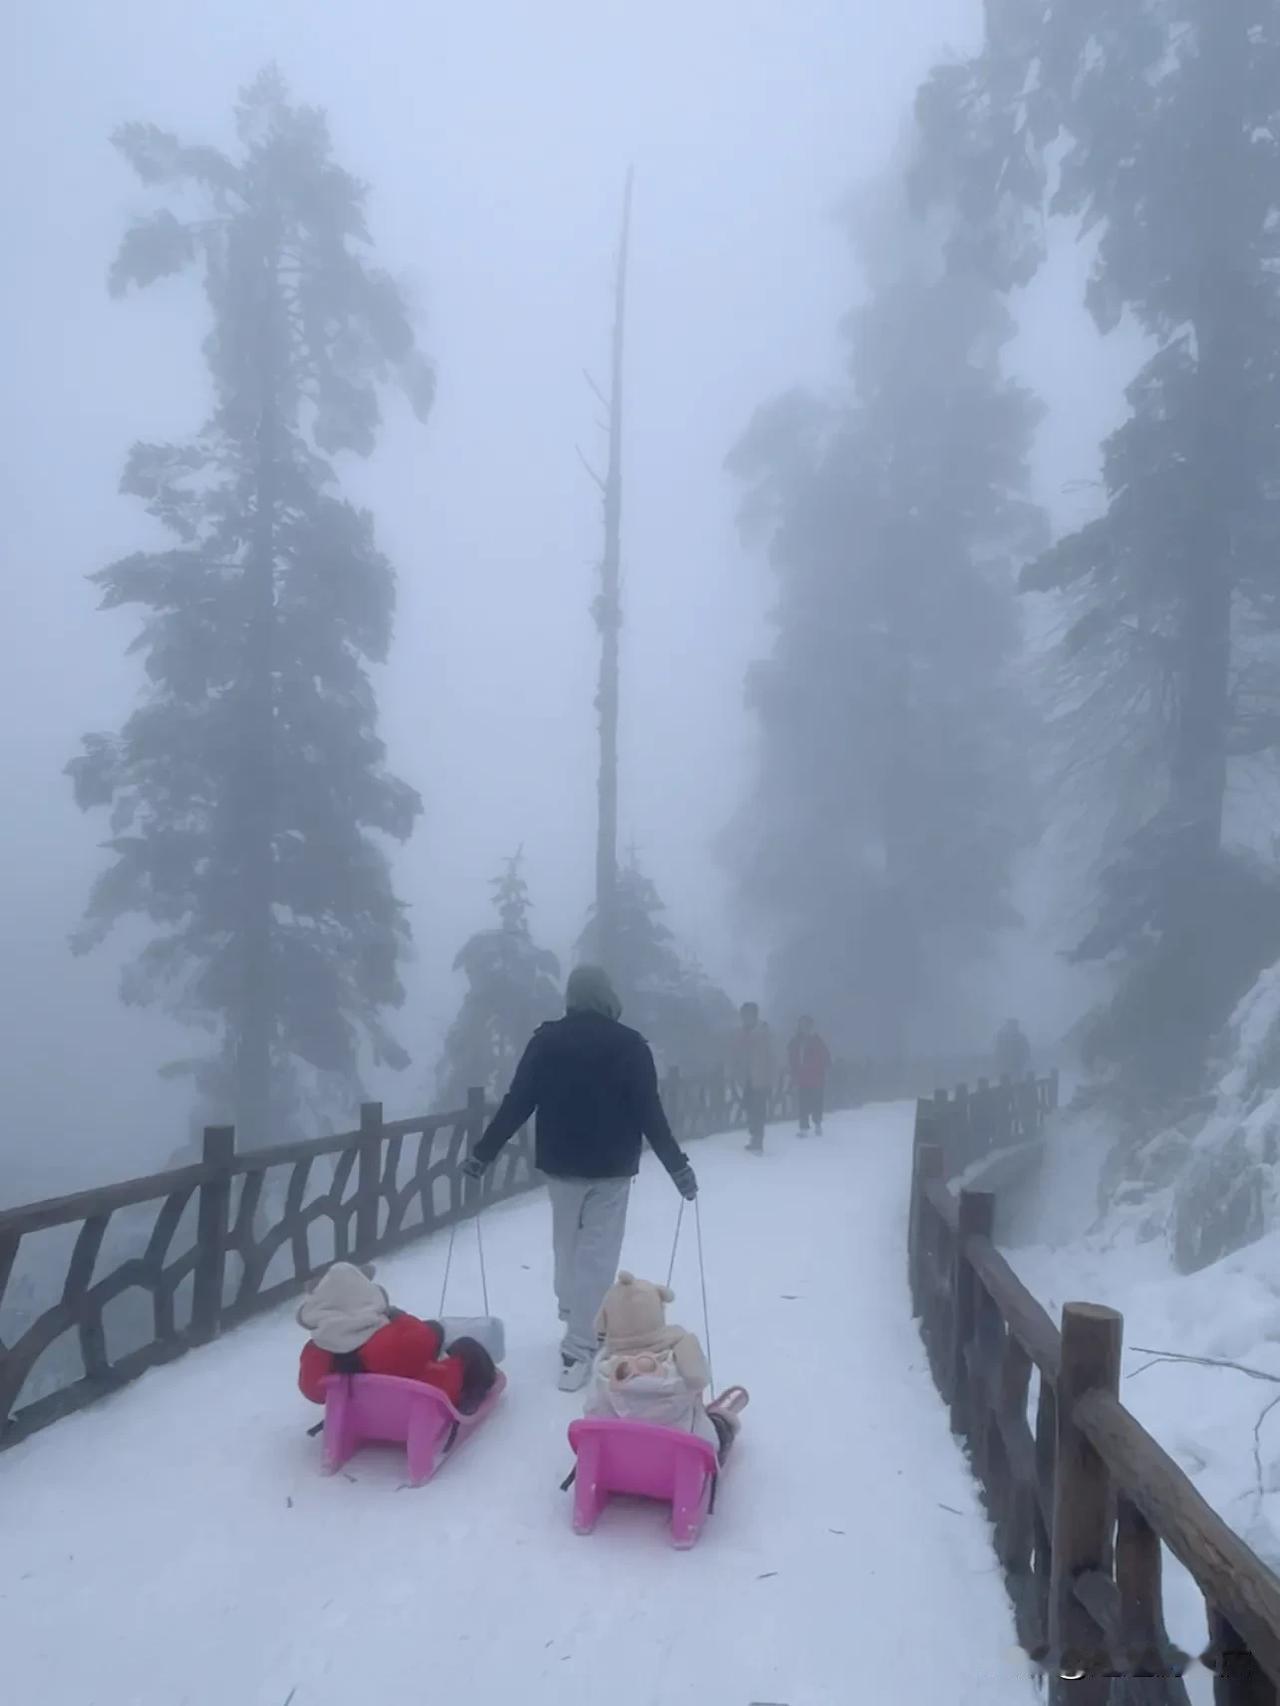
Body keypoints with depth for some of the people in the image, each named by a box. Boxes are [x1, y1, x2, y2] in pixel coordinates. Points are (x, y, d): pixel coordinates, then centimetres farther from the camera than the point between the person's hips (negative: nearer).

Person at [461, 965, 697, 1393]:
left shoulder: (546, 1040, -4)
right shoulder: (630, 1044, -8)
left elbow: (516, 1104, -5)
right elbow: (649, 1113, -10)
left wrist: (482, 1153, 3)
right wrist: (677, 1165, -3)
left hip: (560, 1162, 2)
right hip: (612, 1166, -2)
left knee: (568, 1244, 21)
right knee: (597, 1254, 3)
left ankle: (574, 1319, 36)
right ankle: (578, 1349, 0)